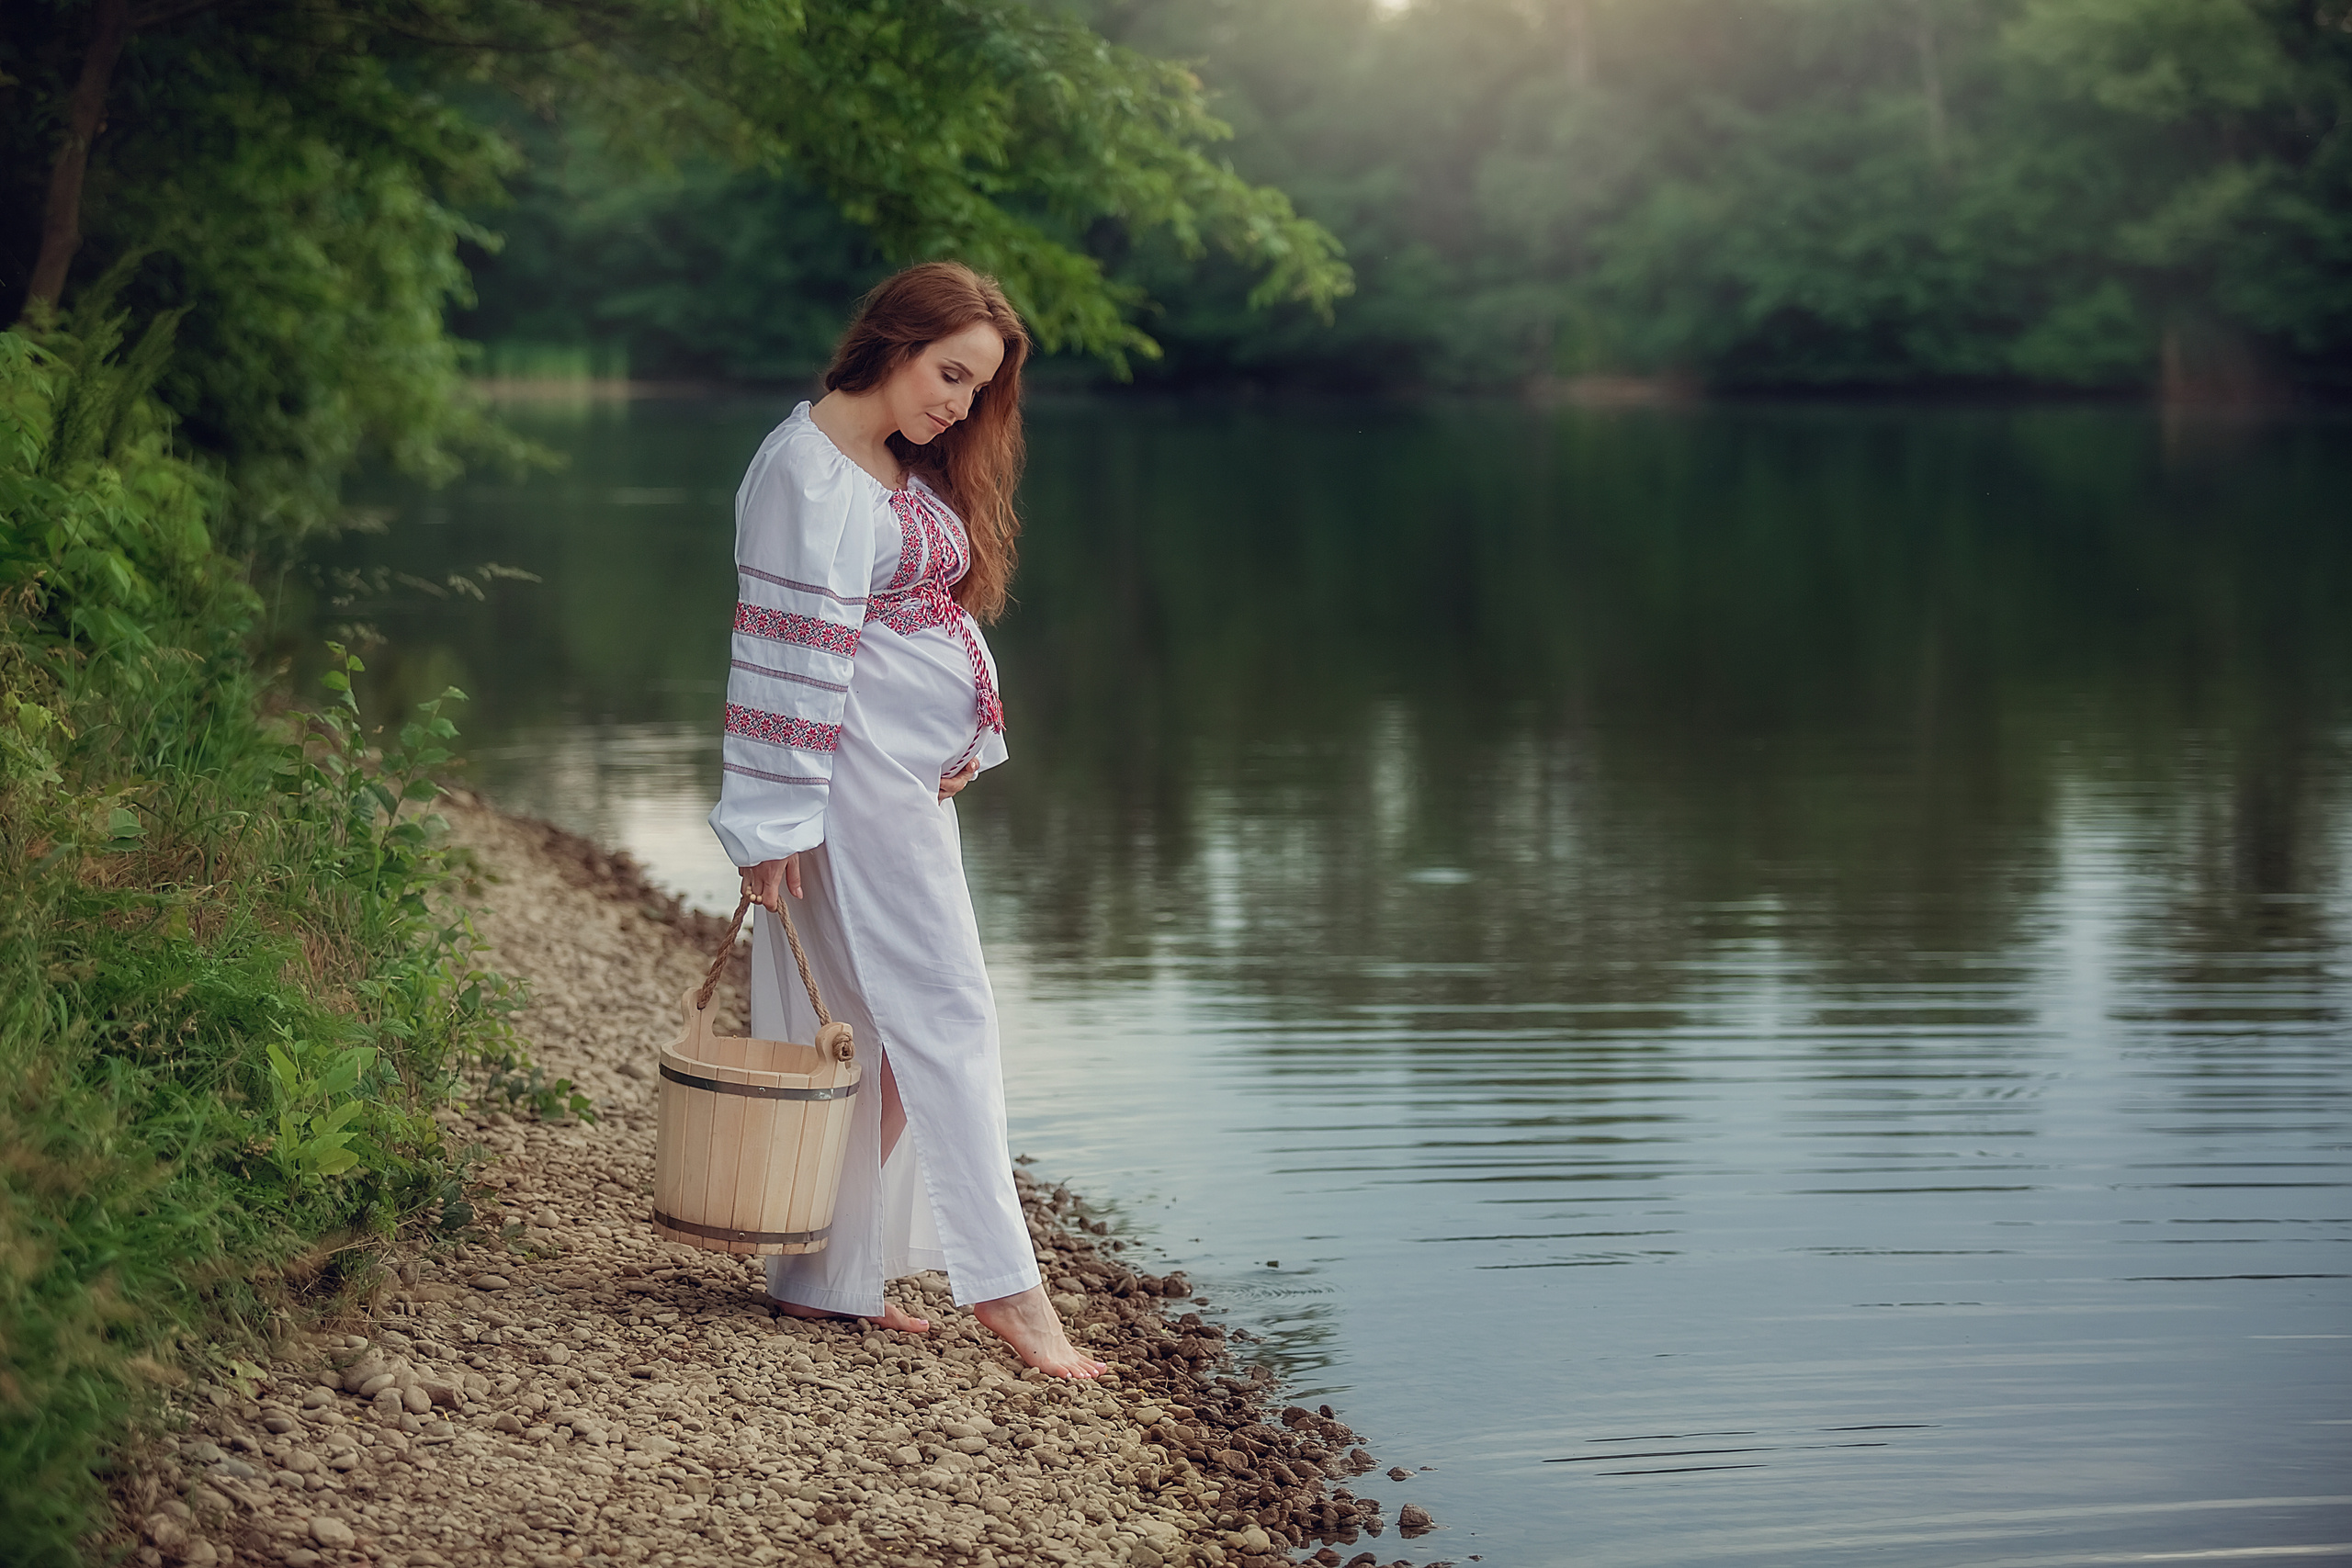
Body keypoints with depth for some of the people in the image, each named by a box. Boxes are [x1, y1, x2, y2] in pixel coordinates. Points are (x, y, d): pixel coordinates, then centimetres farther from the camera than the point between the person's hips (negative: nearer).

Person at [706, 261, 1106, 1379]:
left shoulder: (910, 470, 15)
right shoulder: (807, 468, -14)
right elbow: (786, 649, -17)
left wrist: (968, 740, 10)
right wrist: (775, 818, -19)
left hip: (913, 781, 9)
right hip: (854, 778, -9)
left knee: (867, 1030, 11)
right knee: (942, 1015, -9)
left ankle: (825, 1278, 17)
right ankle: (1003, 1286, -7)